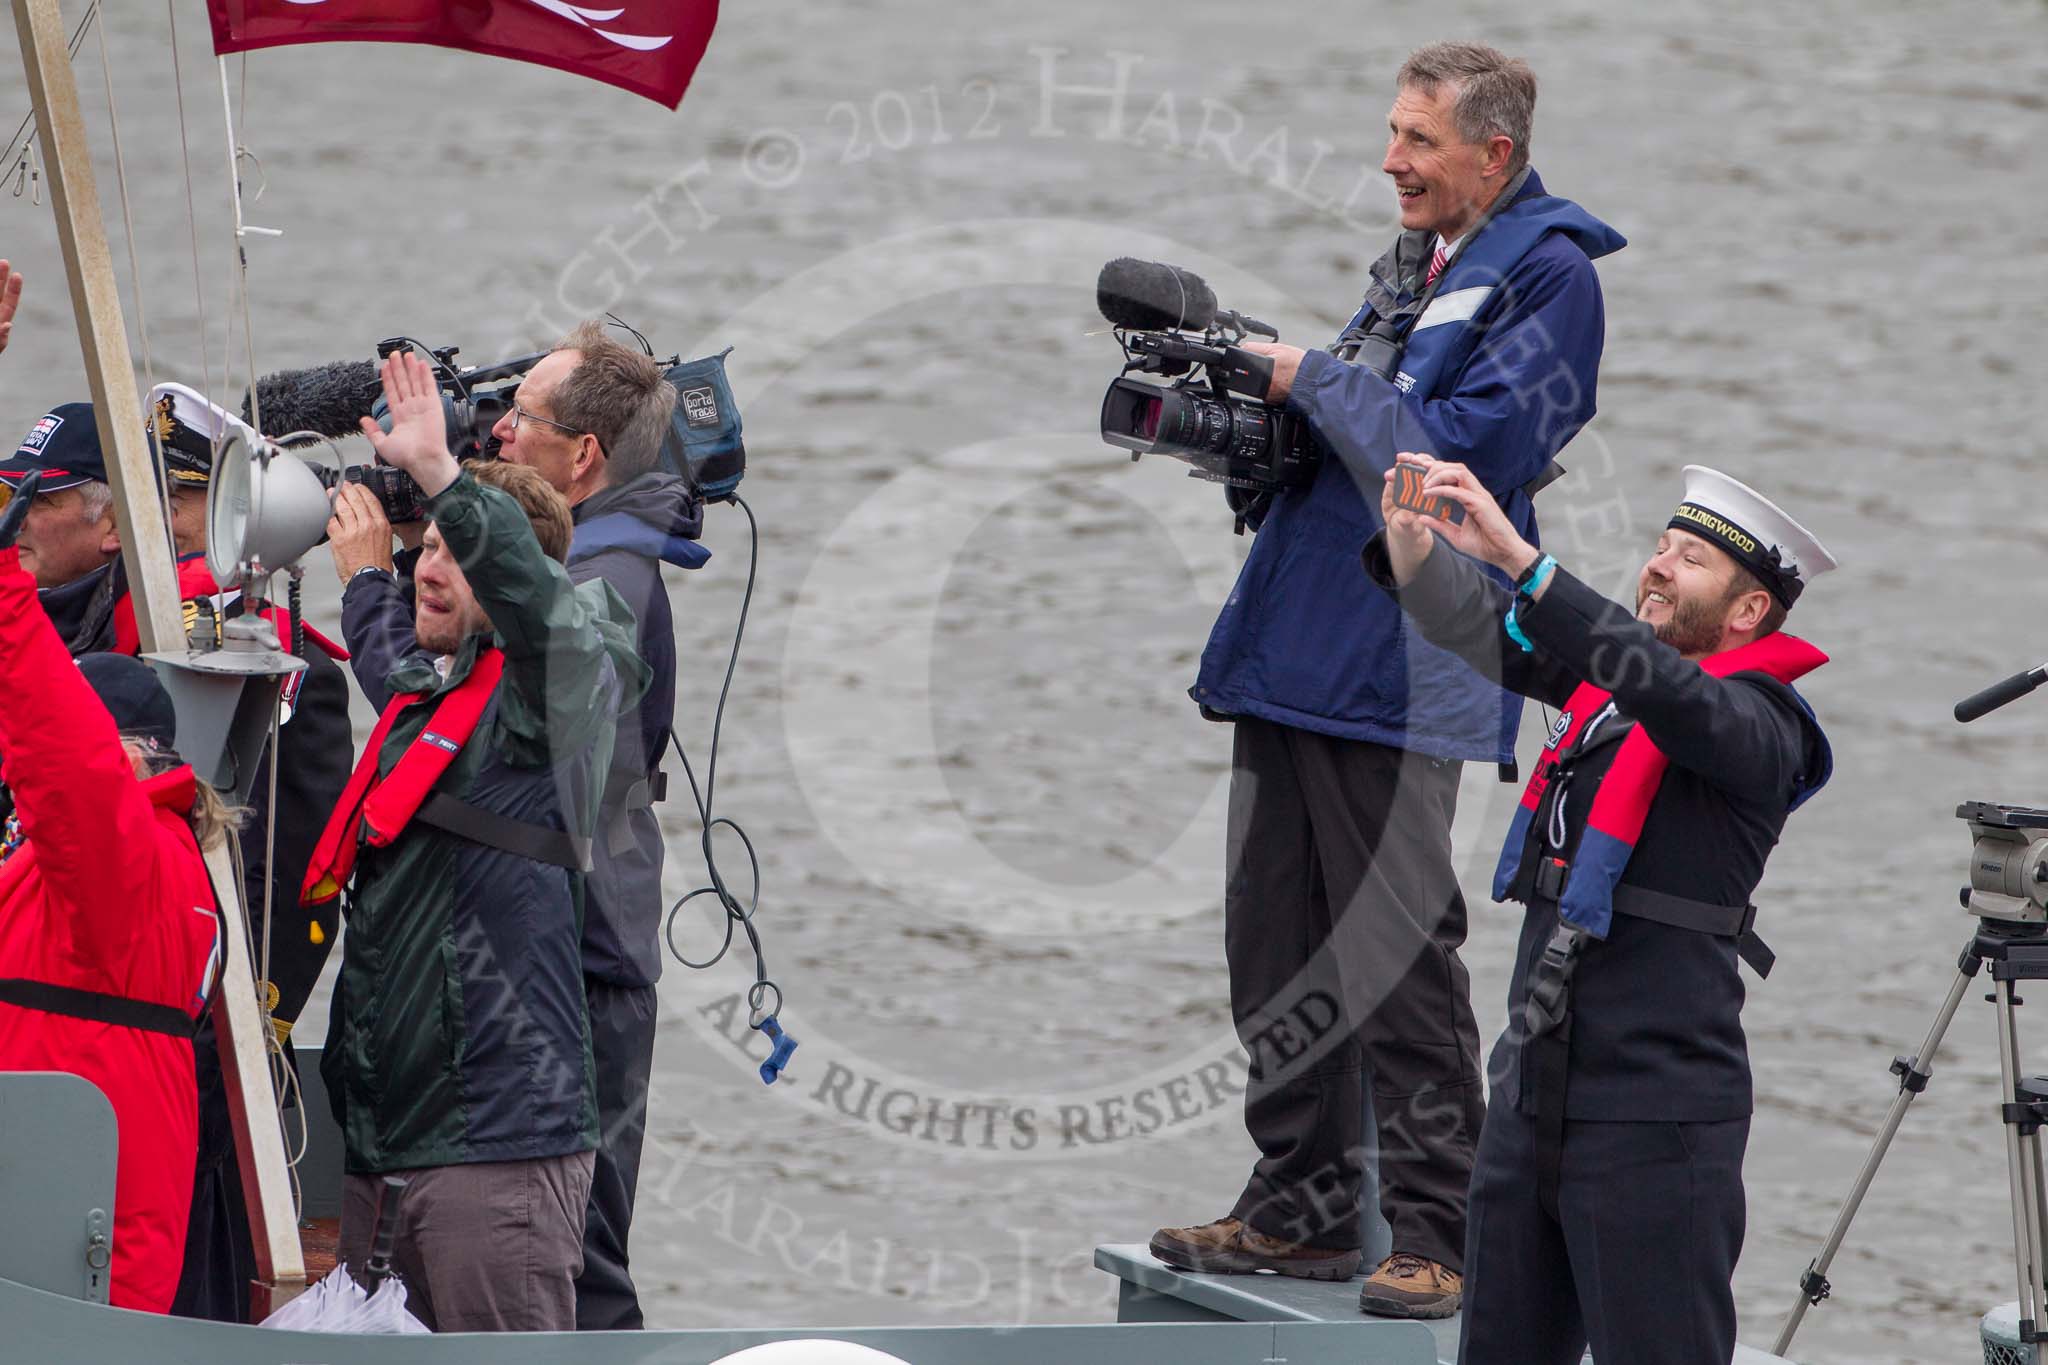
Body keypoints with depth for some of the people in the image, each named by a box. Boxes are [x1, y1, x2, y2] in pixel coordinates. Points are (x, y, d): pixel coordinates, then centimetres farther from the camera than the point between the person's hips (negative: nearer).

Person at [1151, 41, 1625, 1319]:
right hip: (1298, 644, 9)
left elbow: (1473, 450, -17)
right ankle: (1302, 1208, 19)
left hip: (1400, 671, -9)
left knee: (1397, 953, -8)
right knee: (1275, 944, 10)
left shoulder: (1543, 275, -6)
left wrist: (1313, 379, -11)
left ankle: (1437, 1235, -3)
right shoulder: (1412, 267, 21)